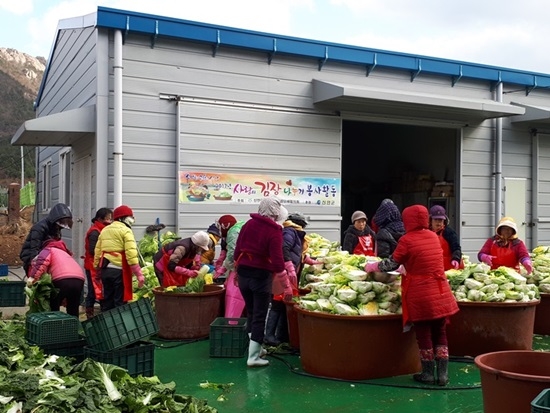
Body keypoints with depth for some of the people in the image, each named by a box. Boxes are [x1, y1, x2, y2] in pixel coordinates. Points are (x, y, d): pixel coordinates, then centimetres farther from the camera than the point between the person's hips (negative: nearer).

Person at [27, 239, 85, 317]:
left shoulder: (47, 249, 22)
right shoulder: (64, 252, 41)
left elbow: (43, 261, -4)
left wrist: (33, 277, -6)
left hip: (62, 279, -6)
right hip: (79, 279, 6)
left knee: (53, 309, 9)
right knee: (73, 312, 17)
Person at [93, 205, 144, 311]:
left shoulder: (104, 230, 17)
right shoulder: (125, 231, -5)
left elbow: (97, 252, 15)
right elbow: (131, 254, -16)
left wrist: (97, 270, 22)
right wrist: (139, 274, -17)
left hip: (105, 270, 7)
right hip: (119, 270, -7)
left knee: (107, 301, 16)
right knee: (120, 302, -1)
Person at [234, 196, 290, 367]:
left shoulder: (248, 224, 4)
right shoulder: (274, 231, -13)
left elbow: (237, 252, 8)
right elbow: (277, 261, -18)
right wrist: (287, 287, -13)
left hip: (243, 273, 6)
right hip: (261, 275, -6)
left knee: (251, 312, 19)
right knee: (260, 316, 3)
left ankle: (255, 347, 30)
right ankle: (253, 356, 4)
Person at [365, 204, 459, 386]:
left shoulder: (407, 240, -12)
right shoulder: (434, 236, 7)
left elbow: (392, 263, -6)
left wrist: (372, 266, 9)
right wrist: (405, 266, 32)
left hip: (420, 295, -5)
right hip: (440, 293, 5)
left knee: (423, 334, 8)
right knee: (440, 334, 12)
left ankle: (428, 374, 15)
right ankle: (443, 374, 13)